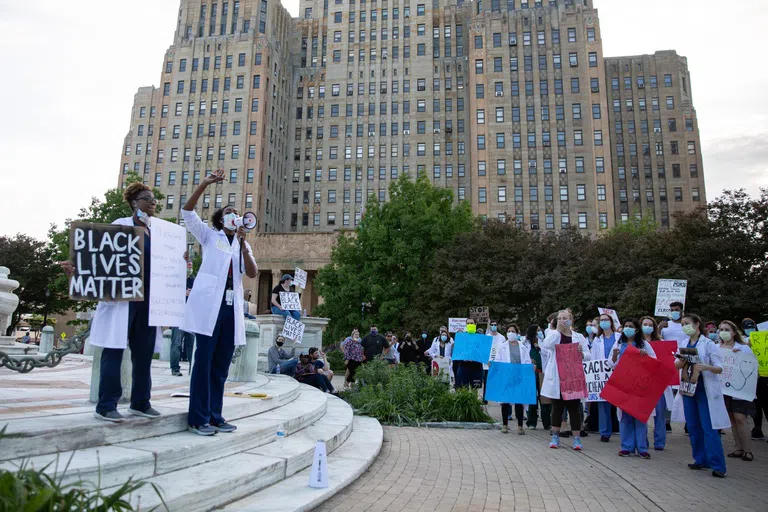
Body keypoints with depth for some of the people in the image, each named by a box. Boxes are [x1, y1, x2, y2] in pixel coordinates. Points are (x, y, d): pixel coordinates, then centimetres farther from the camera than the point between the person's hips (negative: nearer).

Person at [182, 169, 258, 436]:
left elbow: (252, 273, 5)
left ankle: (214, 415, 13)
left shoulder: (242, 245, 21)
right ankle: (199, 418, -1)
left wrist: (243, 242, -6)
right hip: (209, 303, -4)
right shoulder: (209, 235, 12)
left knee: (222, 364, 6)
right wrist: (205, 183, -10)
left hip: (232, 306, 4)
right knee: (204, 360, -6)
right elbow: (187, 211, -1)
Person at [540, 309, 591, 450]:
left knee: (574, 407, 3)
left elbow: (588, 356, 6)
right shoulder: (554, 334, 4)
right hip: (556, 377, 0)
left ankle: (576, 438, 11)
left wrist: (581, 353, -17)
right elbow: (545, 345, -18)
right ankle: (555, 436, 18)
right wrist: (558, 329, -14)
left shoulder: (579, 337, 7)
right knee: (557, 407, 8)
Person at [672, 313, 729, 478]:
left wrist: (706, 367, -31)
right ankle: (701, 460, 19)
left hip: (705, 389, -5)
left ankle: (718, 465, -1)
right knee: (693, 426, 9)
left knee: (709, 428, -7)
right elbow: (676, 366, 10)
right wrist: (680, 362, -12)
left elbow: (719, 368, -11)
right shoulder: (682, 344, 9)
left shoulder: (708, 344, -6)